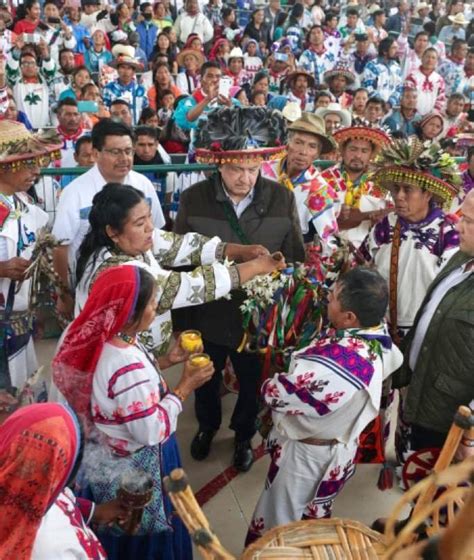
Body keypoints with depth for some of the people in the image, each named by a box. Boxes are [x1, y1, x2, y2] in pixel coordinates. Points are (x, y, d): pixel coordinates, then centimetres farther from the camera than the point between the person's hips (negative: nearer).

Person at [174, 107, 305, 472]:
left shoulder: (282, 199, -14)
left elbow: (296, 260, -6)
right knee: (206, 380, 25)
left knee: (252, 383, 22)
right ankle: (208, 425, 57)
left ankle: (244, 434, 53)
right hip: (207, 315, 1)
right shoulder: (193, 199, -14)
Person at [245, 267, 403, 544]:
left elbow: (275, 394, -32)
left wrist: (269, 384, -8)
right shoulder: (378, 334, -16)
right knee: (312, 520, 32)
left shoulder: (337, 363, -41)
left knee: (278, 529, 20)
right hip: (338, 447, 8)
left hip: (307, 453, -8)